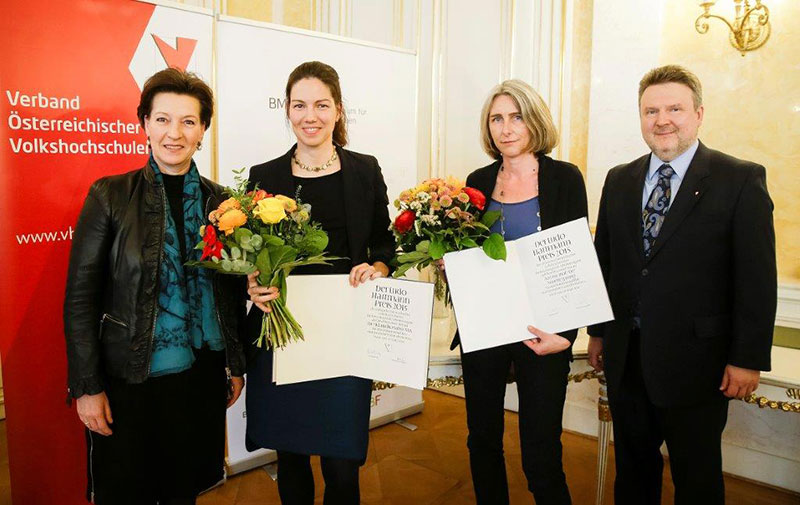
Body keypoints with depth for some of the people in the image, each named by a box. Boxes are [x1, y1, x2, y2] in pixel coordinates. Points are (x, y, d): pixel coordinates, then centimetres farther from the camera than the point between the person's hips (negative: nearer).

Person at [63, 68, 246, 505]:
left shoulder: (219, 201, 3)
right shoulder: (109, 196, -7)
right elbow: (80, 297, -6)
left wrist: (237, 364, 10)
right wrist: (87, 386, -8)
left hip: (203, 375, 3)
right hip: (129, 378, -3)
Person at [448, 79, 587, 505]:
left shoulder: (564, 178, -2)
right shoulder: (479, 181, 7)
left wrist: (565, 333, -16)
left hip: (541, 331, -3)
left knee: (541, 452, 1)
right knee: (482, 441, 14)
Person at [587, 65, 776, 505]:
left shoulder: (741, 180, -7)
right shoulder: (619, 180, 7)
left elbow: (757, 278, -9)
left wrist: (747, 359, -10)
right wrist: (598, 331, 12)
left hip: (694, 359, -4)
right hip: (625, 356, 4)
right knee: (632, 466, 19)